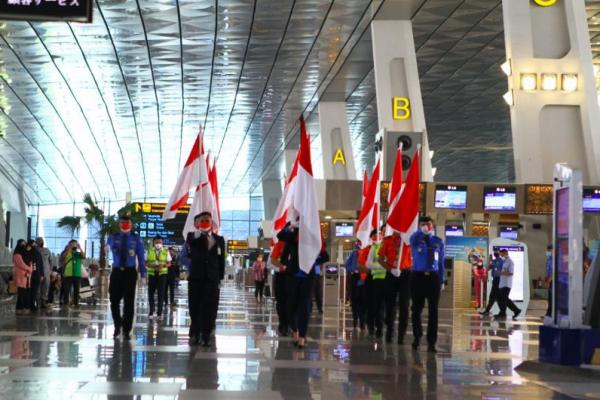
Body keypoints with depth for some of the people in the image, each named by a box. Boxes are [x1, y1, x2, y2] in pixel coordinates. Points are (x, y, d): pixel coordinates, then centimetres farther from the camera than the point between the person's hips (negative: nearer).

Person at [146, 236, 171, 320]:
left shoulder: (166, 251, 6)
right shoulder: (149, 251, 6)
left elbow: (169, 263, 4)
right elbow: (146, 263, 6)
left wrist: (163, 265, -16)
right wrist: (151, 265, -14)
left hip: (162, 273, -1)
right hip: (152, 274, 1)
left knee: (161, 293, -4)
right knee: (151, 293, 2)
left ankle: (159, 312, 2)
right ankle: (151, 311, 16)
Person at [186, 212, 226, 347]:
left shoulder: (219, 239, 9)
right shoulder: (193, 237, 4)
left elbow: (221, 260, 10)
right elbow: (189, 241, -22)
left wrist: (220, 278, 4)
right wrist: (198, 232, -42)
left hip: (212, 279, 1)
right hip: (196, 278, -1)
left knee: (210, 309, -1)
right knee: (195, 308, 5)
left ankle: (206, 336, 5)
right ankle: (194, 334, 17)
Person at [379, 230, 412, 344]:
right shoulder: (387, 240, 5)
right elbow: (381, 259, 3)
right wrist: (390, 269, -11)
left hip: (405, 274, -1)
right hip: (391, 275, 1)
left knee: (404, 305, -2)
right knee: (390, 304, 5)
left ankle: (401, 336, 2)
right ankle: (389, 333, 18)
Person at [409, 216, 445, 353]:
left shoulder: (438, 242, 8)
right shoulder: (416, 240, 2)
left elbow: (441, 262, 9)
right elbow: (413, 238, -25)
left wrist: (441, 280, 5)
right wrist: (421, 231, -45)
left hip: (433, 277, 1)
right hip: (418, 276, -1)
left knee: (433, 310, -1)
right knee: (416, 309, 9)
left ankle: (431, 343, 3)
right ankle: (417, 337, 29)